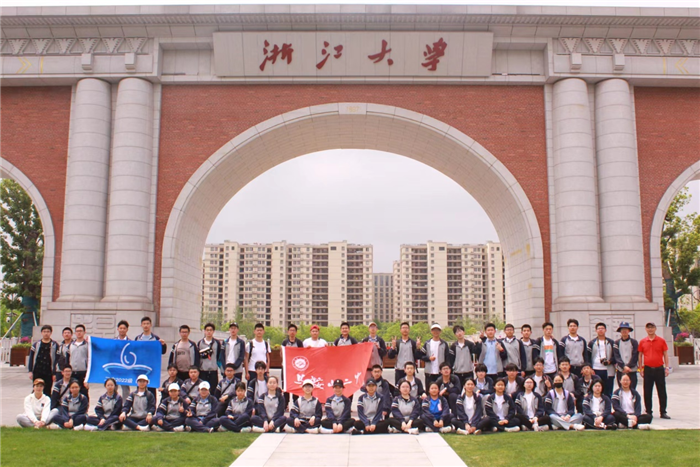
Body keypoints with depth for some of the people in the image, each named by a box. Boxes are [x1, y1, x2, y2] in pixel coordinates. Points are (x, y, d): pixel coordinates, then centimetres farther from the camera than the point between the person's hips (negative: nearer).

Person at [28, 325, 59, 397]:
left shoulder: (54, 345, 2)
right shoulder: (36, 344, 8)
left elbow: (56, 360, 0)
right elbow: (31, 358, 8)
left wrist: (54, 373, -5)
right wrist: (30, 371, 0)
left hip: (48, 373, -2)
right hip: (37, 372, 2)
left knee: (47, 392, 4)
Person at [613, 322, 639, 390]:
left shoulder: (634, 342, 3)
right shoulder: (617, 343, 5)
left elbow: (635, 357, -2)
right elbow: (617, 357, -1)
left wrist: (628, 366, -12)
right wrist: (624, 366, -13)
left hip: (632, 371, -1)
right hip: (620, 371, 1)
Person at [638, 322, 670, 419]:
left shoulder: (661, 341, 2)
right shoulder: (642, 342, 5)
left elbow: (665, 355, 4)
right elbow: (640, 356, 10)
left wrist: (667, 367, -2)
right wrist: (640, 368, 5)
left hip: (659, 369, -1)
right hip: (648, 369, 1)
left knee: (662, 391, 2)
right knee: (647, 392, 4)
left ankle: (663, 412, 10)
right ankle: (649, 412, 13)